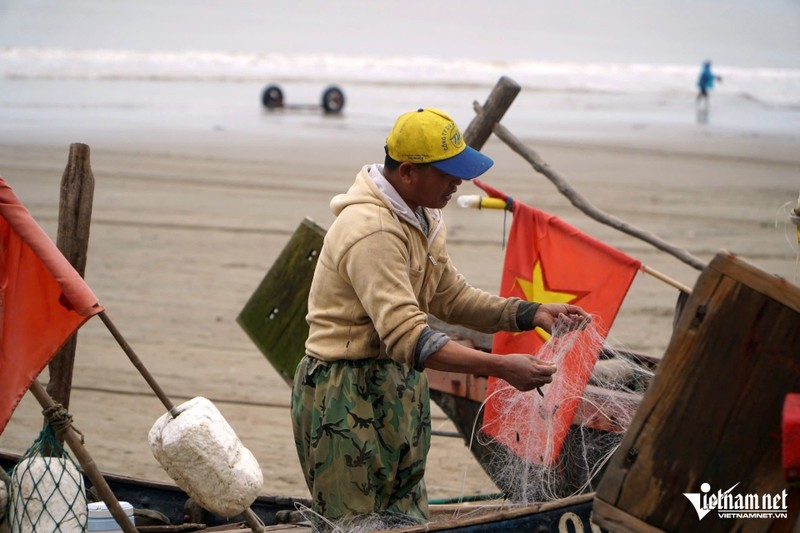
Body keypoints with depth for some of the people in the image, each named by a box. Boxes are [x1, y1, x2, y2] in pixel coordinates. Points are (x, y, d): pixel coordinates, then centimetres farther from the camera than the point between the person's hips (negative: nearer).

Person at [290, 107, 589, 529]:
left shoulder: (421, 217, 9)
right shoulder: (371, 231, -25)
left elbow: (451, 297, 13)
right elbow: (408, 336, -32)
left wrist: (532, 314, 1)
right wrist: (500, 367, -36)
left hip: (399, 389, 10)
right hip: (347, 396, -10)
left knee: (410, 520, 13)